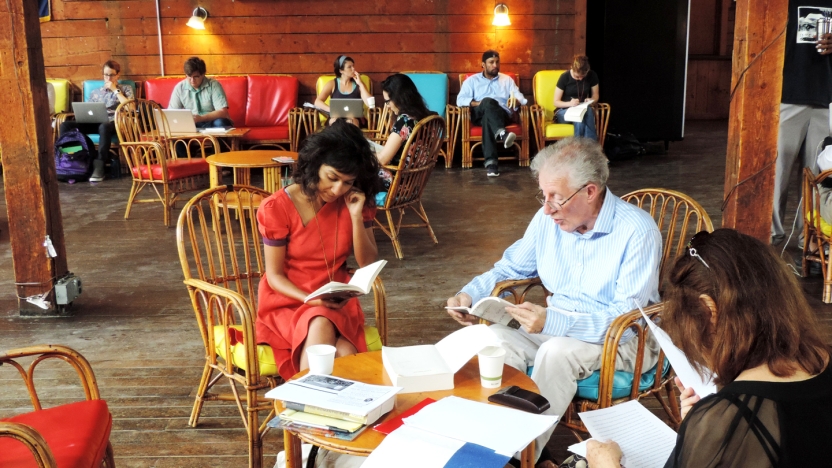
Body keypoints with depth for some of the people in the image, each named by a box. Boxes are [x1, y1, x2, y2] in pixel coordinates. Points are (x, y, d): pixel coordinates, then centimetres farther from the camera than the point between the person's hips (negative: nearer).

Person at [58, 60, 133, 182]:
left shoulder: (126, 89, 16)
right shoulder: (95, 92, 27)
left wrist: (115, 90, 1)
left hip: (114, 123, -4)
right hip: (95, 122, 5)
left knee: (104, 127, -43)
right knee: (65, 125, -20)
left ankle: (99, 166, -42)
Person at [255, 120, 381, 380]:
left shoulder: (353, 203, -1)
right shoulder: (277, 208, -12)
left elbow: (368, 265, -2)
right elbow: (274, 276, -8)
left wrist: (356, 216, -15)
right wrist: (312, 300, -25)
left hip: (337, 302, 3)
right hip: (288, 300, -2)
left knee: (345, 357, -28)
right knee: (320, 326, -35)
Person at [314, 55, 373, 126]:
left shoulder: (358, 85, 11)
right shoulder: (332, 84, 9)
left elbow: (370, 104, -3)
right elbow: (317, 102, -2)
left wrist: (360, 84, -3)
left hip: (354, 118, 0)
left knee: (351, 121, -35)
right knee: (335, 121, -35)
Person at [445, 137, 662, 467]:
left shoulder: (637, 232, -21)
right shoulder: (548, 219, -2)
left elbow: (628, 317, -25)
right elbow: (511, 267, 13)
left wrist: (554, 323, -37)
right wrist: (470, 294, -7)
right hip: (557, 328, 6)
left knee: (557, 352, -34)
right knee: (493, 339, -20)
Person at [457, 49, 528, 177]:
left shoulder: (507, 80, 26)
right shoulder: (472, 80, 20)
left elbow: (521, 99, 13)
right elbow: (460, 100, 4)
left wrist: (516, 100, -13)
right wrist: (476, 103, -15)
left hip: (503, 115, 1)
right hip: (479, 115, -1)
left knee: (488, 117, -39)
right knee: (488, 101, -38)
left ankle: (491, 162, -57)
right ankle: (502, 133, -64)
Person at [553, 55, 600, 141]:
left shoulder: (592, 76, -4)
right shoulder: (564, 77, -12)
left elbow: (595, 95, 10)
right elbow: (556, 102, -8)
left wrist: (591, 100, -15)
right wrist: (570, 103, -29)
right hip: (564, 111, -2)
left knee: (589, 111, -36)